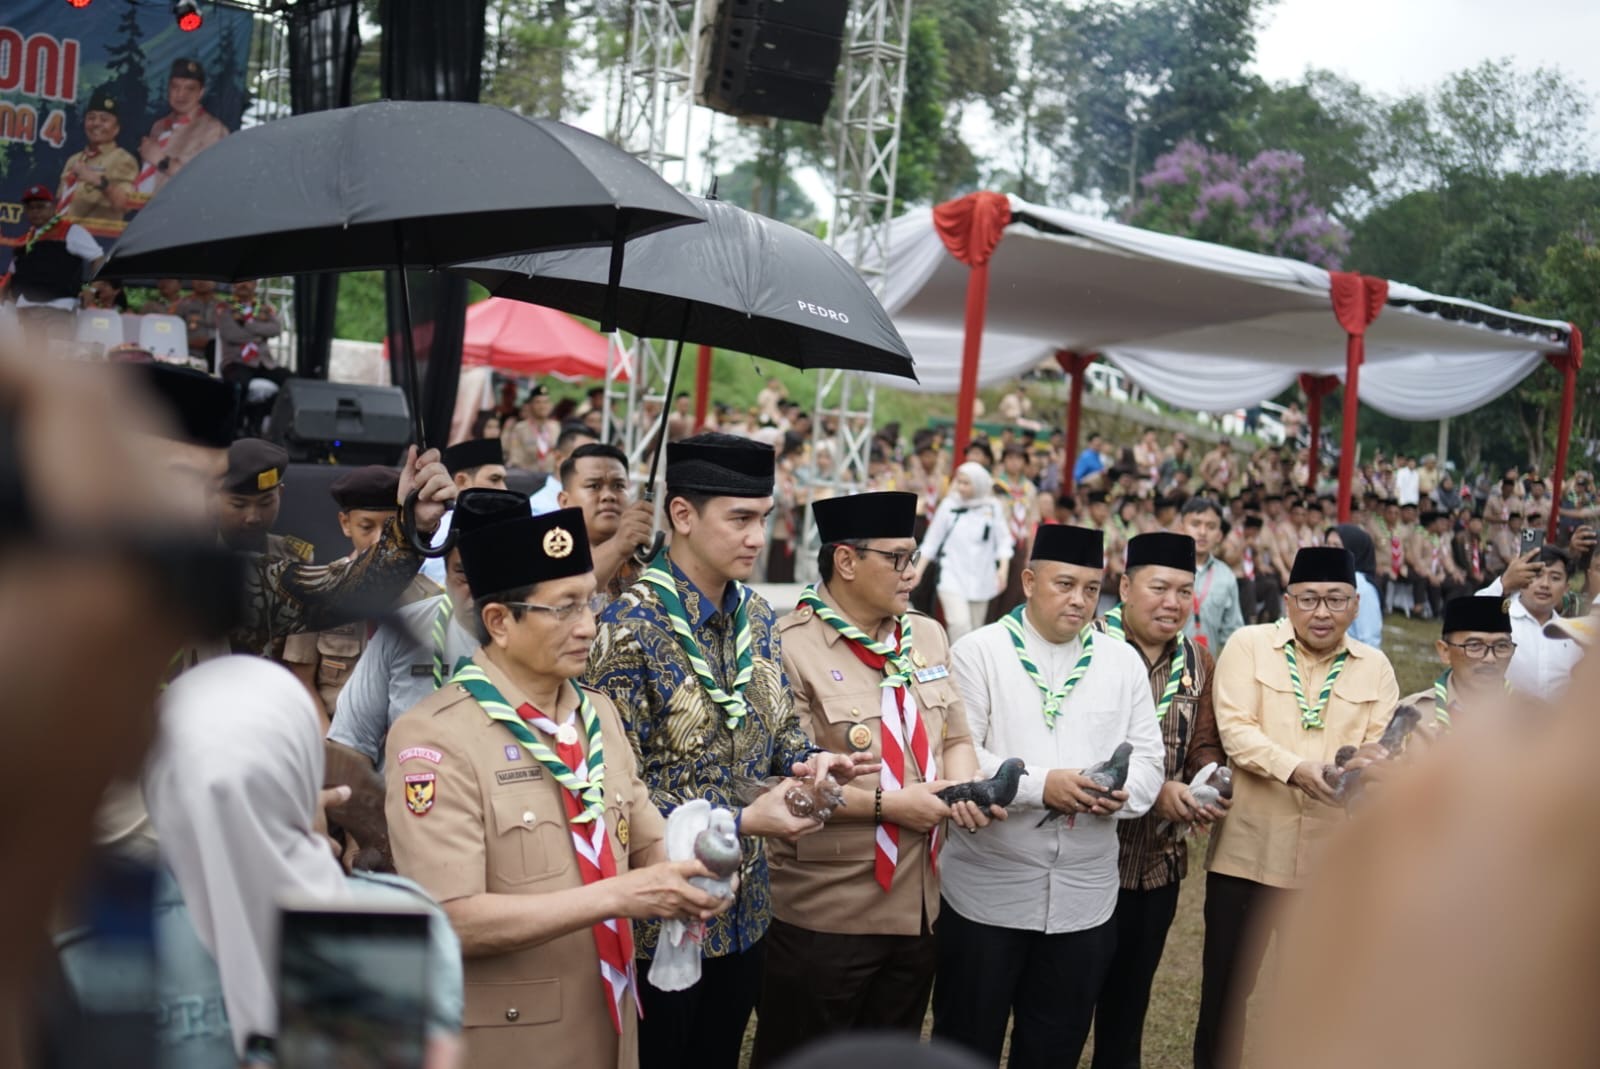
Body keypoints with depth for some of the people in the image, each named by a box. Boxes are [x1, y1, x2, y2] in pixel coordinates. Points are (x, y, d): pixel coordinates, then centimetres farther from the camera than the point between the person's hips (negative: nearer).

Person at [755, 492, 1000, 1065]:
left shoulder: (927, 636, 8)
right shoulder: (790, 647, -15)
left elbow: (955, 737, 15)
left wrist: (962, 787, -7)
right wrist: (886, 804, -19)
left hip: (915, 906, 7)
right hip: (823, 915, -7)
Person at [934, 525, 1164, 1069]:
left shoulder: (1123, 662, 8)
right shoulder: (978, 651, -4)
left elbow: (1147, 757, 6)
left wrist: (1121, 793, -15)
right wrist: (1039, 784, -21)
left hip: (1086, 895, 4)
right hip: (987, 888, -3)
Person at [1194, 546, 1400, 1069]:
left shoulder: (1375, 667, 7)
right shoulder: (1248, 645, -2)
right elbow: (1235, 729, -12)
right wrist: (1294, 768, -27)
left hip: (1333, 856, 2)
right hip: (1247, 848, -2)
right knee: (1226, 984, 6)